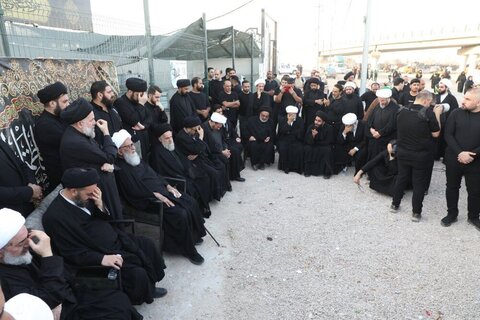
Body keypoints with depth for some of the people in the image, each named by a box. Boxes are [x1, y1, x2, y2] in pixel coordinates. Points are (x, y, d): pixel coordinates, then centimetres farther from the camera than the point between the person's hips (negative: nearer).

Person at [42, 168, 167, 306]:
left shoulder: (85, 197, -4)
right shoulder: (55, 217, -24)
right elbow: (72, 253, -21)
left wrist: (100, 205, -14)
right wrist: (102, 258, -29)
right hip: (100, 254, -8)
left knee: (148, 244, 9)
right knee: (137, 273, -20)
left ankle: (149, 287, 26)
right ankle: (138, 297, 14)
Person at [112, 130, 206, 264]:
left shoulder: (136, 158, 13)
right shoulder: (121, 169, -14)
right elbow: (135, 190, -21)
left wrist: (168, 186, 7)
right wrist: (156, 195, -22)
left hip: (161, 191, 9)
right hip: (149, 200, -9)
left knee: (191, 202, -2)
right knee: (181, 214, -23)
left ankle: (194, 235, 18)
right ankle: (188, 250, -4)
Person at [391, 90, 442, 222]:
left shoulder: (402, 111, -1)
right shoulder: (428, 112, -15)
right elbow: (436, 133, -7)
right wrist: (437, 114, 0)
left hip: (403, 152, 4)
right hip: (421, 155, -4)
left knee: (401, 178, 18)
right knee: (419, 183, 7)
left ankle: (395, 204, 28)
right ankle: (416, 212, 14)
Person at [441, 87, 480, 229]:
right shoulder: (456, 113, -5)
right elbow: (448, 135, -8)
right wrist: (460, 153, -19)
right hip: (453, 159, 1)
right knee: (452, 187, 13)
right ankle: (451, 214, 30)